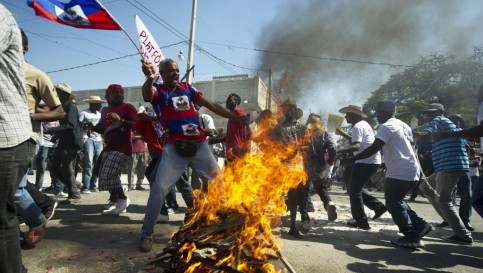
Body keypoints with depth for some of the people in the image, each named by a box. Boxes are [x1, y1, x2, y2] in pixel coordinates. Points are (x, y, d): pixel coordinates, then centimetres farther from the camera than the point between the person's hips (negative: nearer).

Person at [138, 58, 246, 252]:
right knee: (159, 188, -11)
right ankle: (146, 234, 8)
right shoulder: (157, 91, 5)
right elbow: (147, 94, -21)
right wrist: (149, 78, -45)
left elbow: (212, 106, 16)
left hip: (199, 144, 4)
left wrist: (238, 118, 13)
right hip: (175, 146, -3)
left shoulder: (187, 88, 15)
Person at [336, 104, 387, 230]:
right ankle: (378, 206, 16)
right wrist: (342, 133, 27)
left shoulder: (357, 126, -15)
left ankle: (361, 221, 5)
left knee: (354, 190, 0)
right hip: (373, 161, 10)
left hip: (366, 162, -10)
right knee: (357, 188, 19)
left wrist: (337, 152, -36)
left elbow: (356, 146, -29)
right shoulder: (364, 124, 16)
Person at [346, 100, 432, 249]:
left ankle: (412, 237, 5)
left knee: (394, 204, 2)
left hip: (400, 172, -9)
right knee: (397, 201, 21)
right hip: (412, 170, 9)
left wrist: (351, 159, -15)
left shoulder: (386, 127, -12)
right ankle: (420, 225, 19)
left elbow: (373, 149, -21)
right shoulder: (403, 125, 16)